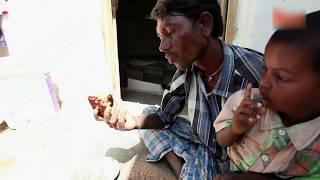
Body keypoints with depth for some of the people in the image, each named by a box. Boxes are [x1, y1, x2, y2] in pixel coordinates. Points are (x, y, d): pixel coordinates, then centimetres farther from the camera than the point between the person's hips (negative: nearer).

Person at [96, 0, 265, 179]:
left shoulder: (256, 73, -27)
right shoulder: (187, 69, -9)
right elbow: (163, 116, 1)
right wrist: (134, 121, -18)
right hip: (204, 148, 5)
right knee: (149, 112, 2)